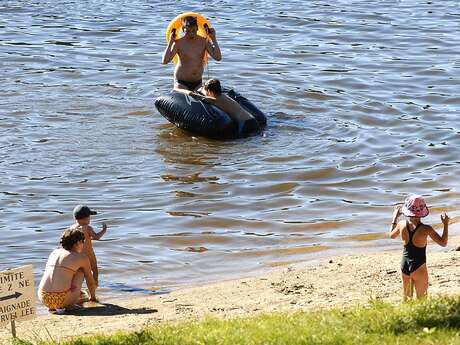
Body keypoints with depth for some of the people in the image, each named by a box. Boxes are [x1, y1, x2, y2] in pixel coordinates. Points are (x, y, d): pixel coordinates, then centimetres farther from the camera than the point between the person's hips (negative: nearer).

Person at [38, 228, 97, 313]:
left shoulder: (54, 253, 21)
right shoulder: (82, 258, 6)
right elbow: (91, 282, 20)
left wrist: (77, 291, 53)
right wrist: (92, 297, 41)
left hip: (43, 299, 6)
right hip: (62, 299, -6)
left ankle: (52, 307, 23)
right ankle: (69, 304, 13)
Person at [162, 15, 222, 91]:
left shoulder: (203, 41, -4)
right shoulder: (179, 43, -12)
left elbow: (218, 58, -12)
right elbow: (165, 61, -20)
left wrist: (213, 39, -13)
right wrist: (170, 42, -23)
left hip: (198, 82, 3)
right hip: (181, 82, -3)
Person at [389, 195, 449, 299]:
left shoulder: (401, 224, -7)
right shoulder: (426, 229, -18)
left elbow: (392, 235, 15)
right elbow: (443, 243, -9)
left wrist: (395, 217, 23)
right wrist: (445, 224, -3)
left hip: (405, 266, 4)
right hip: (419, 267, -4)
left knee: (407, 298, 19)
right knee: (421, 300, 9)